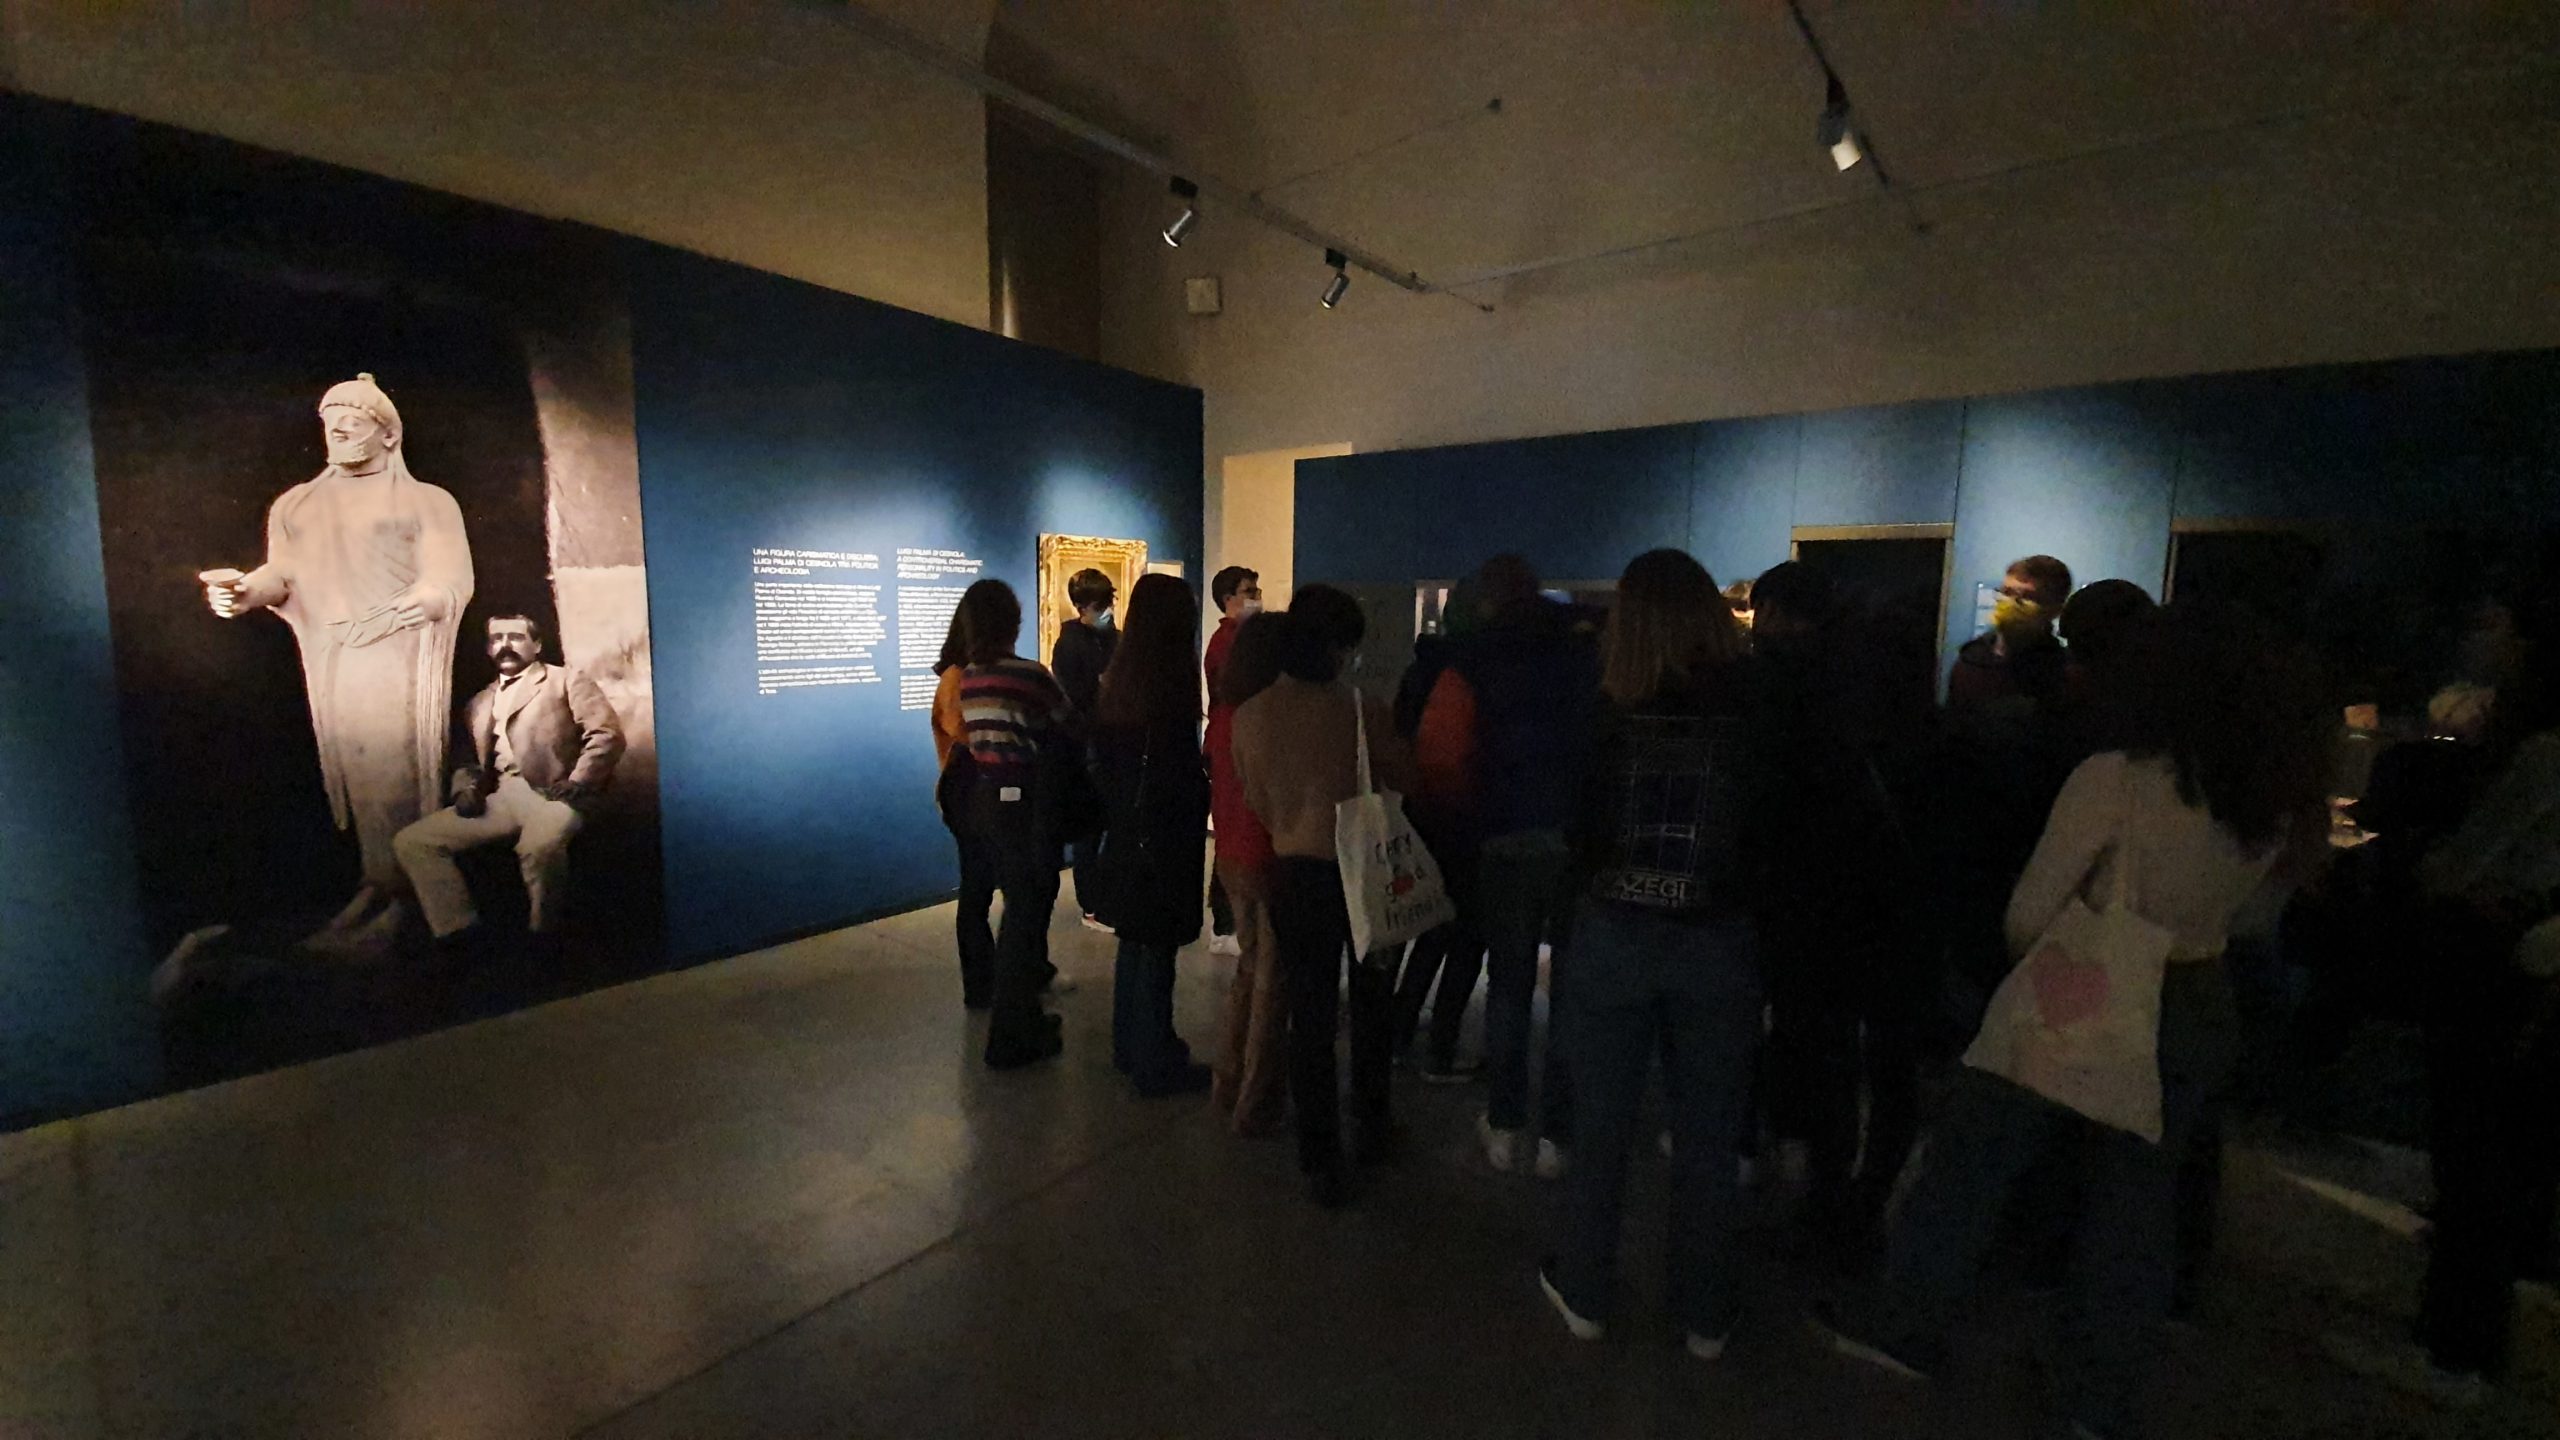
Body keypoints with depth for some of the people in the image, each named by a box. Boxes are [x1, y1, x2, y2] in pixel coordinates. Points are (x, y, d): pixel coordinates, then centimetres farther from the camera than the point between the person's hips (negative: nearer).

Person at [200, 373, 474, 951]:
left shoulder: (427, 501, 6)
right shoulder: (296, 505, 22)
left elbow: (453, 578, -5)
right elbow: (283, 573, 13)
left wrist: (427, 597, -27)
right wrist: (246, 590, -9)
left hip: (400, 652, -5)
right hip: (333, 659, 5)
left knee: (398, 771, -8)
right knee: (356, 771, 5)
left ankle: (397, 898, -3)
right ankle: (379, 884, 10)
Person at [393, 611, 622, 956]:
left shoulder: (566, 681, 8)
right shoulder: (479, 703, 25)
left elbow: (607, 733, -4)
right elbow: (465, 757, 26)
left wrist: (578, 784, -15)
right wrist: (465, 788, 3)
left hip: (550, 794, -7)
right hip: (499, 799, 7)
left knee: (540, 847, -37)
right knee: (410, 841, -6)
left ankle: (542, 937, -16)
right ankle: (459, 932, -4)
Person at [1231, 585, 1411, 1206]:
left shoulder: (1251, 715, -9)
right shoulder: (1362, 710, -16)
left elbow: (1257, 802, 2)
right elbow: (1405, 779, -4)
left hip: (1296, 874, 1)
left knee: (1310, 1014, 11)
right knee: (1371, 1003, 22)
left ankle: (1322, 1159, 19)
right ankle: (1372, 1126, 38)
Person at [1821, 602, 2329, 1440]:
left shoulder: (2115, 779, -19)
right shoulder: (2273, 803, 0)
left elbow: (2032, 912, -16)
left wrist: (2030, 969, 2)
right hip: (2197, 1017, 6)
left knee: (1971, 1160, 8)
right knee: (2137, 1200, 15)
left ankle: (1908, 1328, 17)